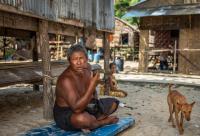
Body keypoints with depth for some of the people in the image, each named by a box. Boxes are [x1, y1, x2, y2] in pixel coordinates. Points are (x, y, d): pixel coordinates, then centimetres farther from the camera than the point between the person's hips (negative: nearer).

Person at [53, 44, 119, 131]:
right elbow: (77, 108, -38)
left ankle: (89, 124, -8)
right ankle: (104, 121, -6)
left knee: (113, 103, 11)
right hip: (65, 114, -8)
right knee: (82, 119, -42)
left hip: (83, 107, 9)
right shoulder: (66, 80, -29)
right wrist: (92, 85, -39)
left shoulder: (87, 68, -3)